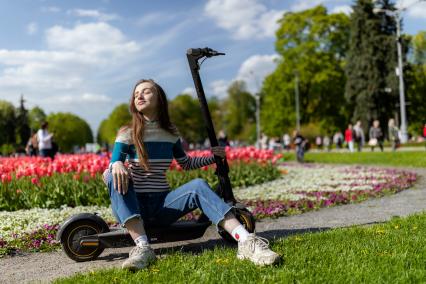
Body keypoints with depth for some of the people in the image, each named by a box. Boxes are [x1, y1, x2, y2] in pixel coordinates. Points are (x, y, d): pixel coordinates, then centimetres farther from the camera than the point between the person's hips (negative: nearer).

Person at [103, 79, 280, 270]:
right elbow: (113, 164, -11)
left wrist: (213, 157, 7)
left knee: (197, 186, -27)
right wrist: (116, 164, -36)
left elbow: (186, 163, 21)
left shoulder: (171, 134, 7)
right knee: (114, 176, -31)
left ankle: (246, 242, -41)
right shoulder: (127, 133, -1)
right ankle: (142, 247, -43)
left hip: (162, 205, 2)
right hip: (133, 206, -1)